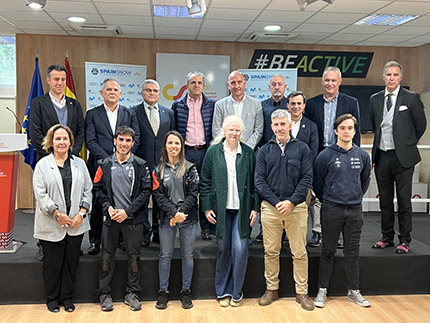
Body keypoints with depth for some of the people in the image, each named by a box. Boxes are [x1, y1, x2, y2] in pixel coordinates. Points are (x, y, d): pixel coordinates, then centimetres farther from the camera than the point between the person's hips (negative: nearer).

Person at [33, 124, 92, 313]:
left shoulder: (79, 164, 9)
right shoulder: (42, 165, 0)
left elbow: (88, 190, 6)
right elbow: (40, 194, -7)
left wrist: (82, 213, -6)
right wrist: (57, 214, -15)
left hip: (76, 224, 3)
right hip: (51, 225, -2)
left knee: (72, 262, 10)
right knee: (52, 263, 9)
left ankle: (67, 298, 26)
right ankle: (52, 299, 26)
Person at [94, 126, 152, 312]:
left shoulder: (140, 165, -1)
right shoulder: (105, 165, 5)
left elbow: (146, 191, -4)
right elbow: (98, 188, 6)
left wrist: (127, 211, -11)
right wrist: (108, 207, -9)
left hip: (133, 218, -1)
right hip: (110, 218, 1)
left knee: (134, 256, 6)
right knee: (107, 256, 8)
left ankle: (132, 293, 20)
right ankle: (105, 294, 21)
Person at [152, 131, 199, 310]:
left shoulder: (190, 168, 3)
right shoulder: (158, 170, 5)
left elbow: (193, 193, -4)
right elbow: (158, 195, -2)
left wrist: (181, 212, -15)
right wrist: (174, 212, -15)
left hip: (188, 217, 0)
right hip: (167, 218, 1)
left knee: (187, 255, 6)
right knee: (165, 255, 6)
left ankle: (186, 291, 19)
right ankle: (163, 292, 19)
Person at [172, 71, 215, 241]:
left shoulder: (212, 104, 7)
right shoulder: (178, 105, 6)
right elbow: (173, 129, 10)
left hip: (205, 151, 0)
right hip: (185, 152, 0)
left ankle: (206, 226, 14)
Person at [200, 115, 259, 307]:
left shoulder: (249, 153, 6)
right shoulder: (213, 152, 4)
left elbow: (255, 182, 7)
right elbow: (205, 182, 4)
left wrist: (255, 207, 1)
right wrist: (207, 207, -2)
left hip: (242, 209, 0)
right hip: (221, 209, 0)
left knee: (240, 250, -5)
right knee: (223, 249, 6)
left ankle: (236, 293, 13)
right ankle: (223, 292, 22)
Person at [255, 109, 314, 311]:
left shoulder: (302, 149, 6)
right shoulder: (264, 151, 8)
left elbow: (307, 178, 0)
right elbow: (259, 181, 3)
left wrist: (291, 201, -11)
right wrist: (276, 202, -9)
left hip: (296, 207, -1)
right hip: (270, 207, 1)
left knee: (300, 252, 3)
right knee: (271, 251, 8)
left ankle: (302, 292, 16)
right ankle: (271, 289, 22)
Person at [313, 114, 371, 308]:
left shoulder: (362, 155, 4)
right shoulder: (326, 155, -7)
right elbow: (317, 183, 2)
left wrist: (356, 198, 13)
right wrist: (327, 201, 6)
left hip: (355, 210, 3)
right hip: (331, 210, -3)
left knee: (353, 252, 10)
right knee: (328, 251, 6)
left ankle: (353, 291, 23)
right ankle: (322, 291, 17)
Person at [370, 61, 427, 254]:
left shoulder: (411, 98, -4)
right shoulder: (375, 99, 8)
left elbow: (421, 124, 3)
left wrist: (408, 144, 8)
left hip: (402, 157, -4)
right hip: (381, 156, 4)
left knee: (404, 201, 1)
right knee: (385, 200, 12)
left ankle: (405, 240, 12)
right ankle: (387, 237, 24)